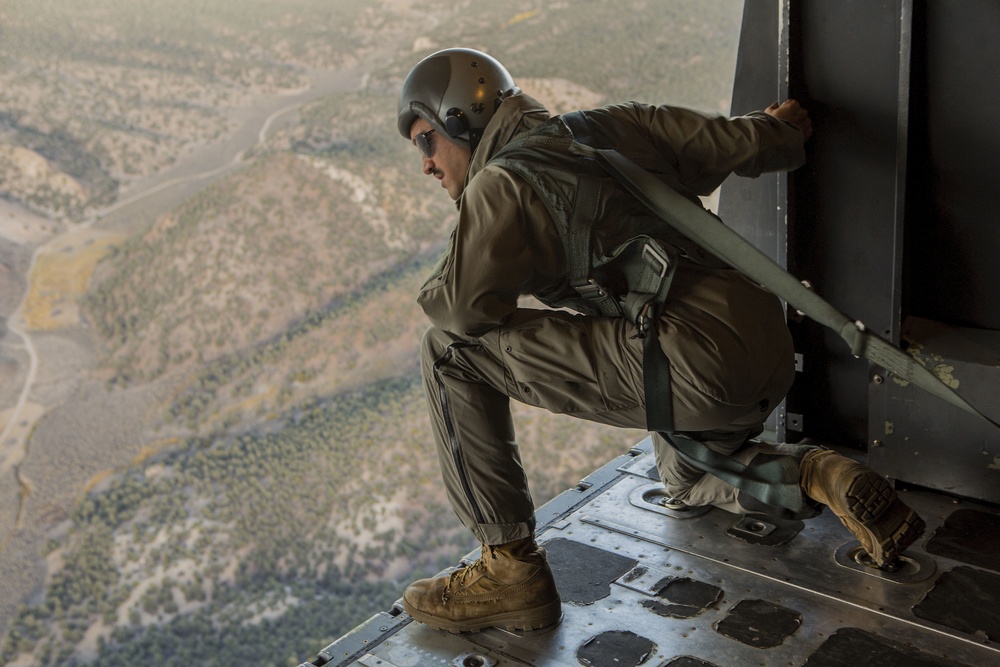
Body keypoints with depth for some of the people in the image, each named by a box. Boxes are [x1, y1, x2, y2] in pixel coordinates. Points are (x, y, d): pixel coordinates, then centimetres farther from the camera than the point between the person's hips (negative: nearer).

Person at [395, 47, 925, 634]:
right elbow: (746, 144, 15)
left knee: (452, 350, -2)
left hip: (693, 360, -9)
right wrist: (783, 125, 38)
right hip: (773, 354, 9)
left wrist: (435, 296, 13)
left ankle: (510, 568, 0)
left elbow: (467, 305, -11)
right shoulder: (617, 125, 19)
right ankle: (824, 476, 15)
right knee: (688, 475, 40)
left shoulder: (501, 182, 0)